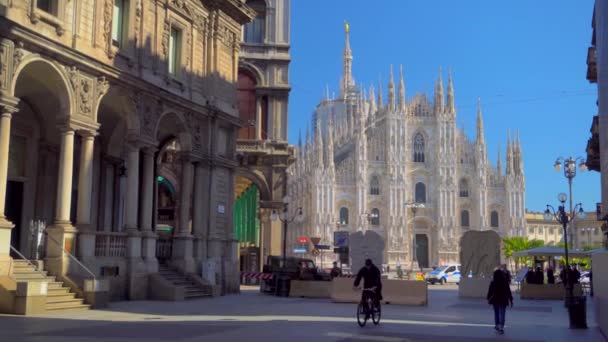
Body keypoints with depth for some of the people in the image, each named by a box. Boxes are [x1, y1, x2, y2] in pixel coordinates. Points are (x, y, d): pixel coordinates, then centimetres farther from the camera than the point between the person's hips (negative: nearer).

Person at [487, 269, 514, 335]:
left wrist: (488, 299, 8)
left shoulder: (493, 283, -8)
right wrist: (511, 300, 4)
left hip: (495, 300, 1)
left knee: (496, 314, 17)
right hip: (503, 301, -1)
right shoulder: (505, 283, -7)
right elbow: (508, 292, -3)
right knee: (502, 314, 0)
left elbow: (490, 292, -4)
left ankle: (497, 326, 25)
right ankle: (501, 328, -11)